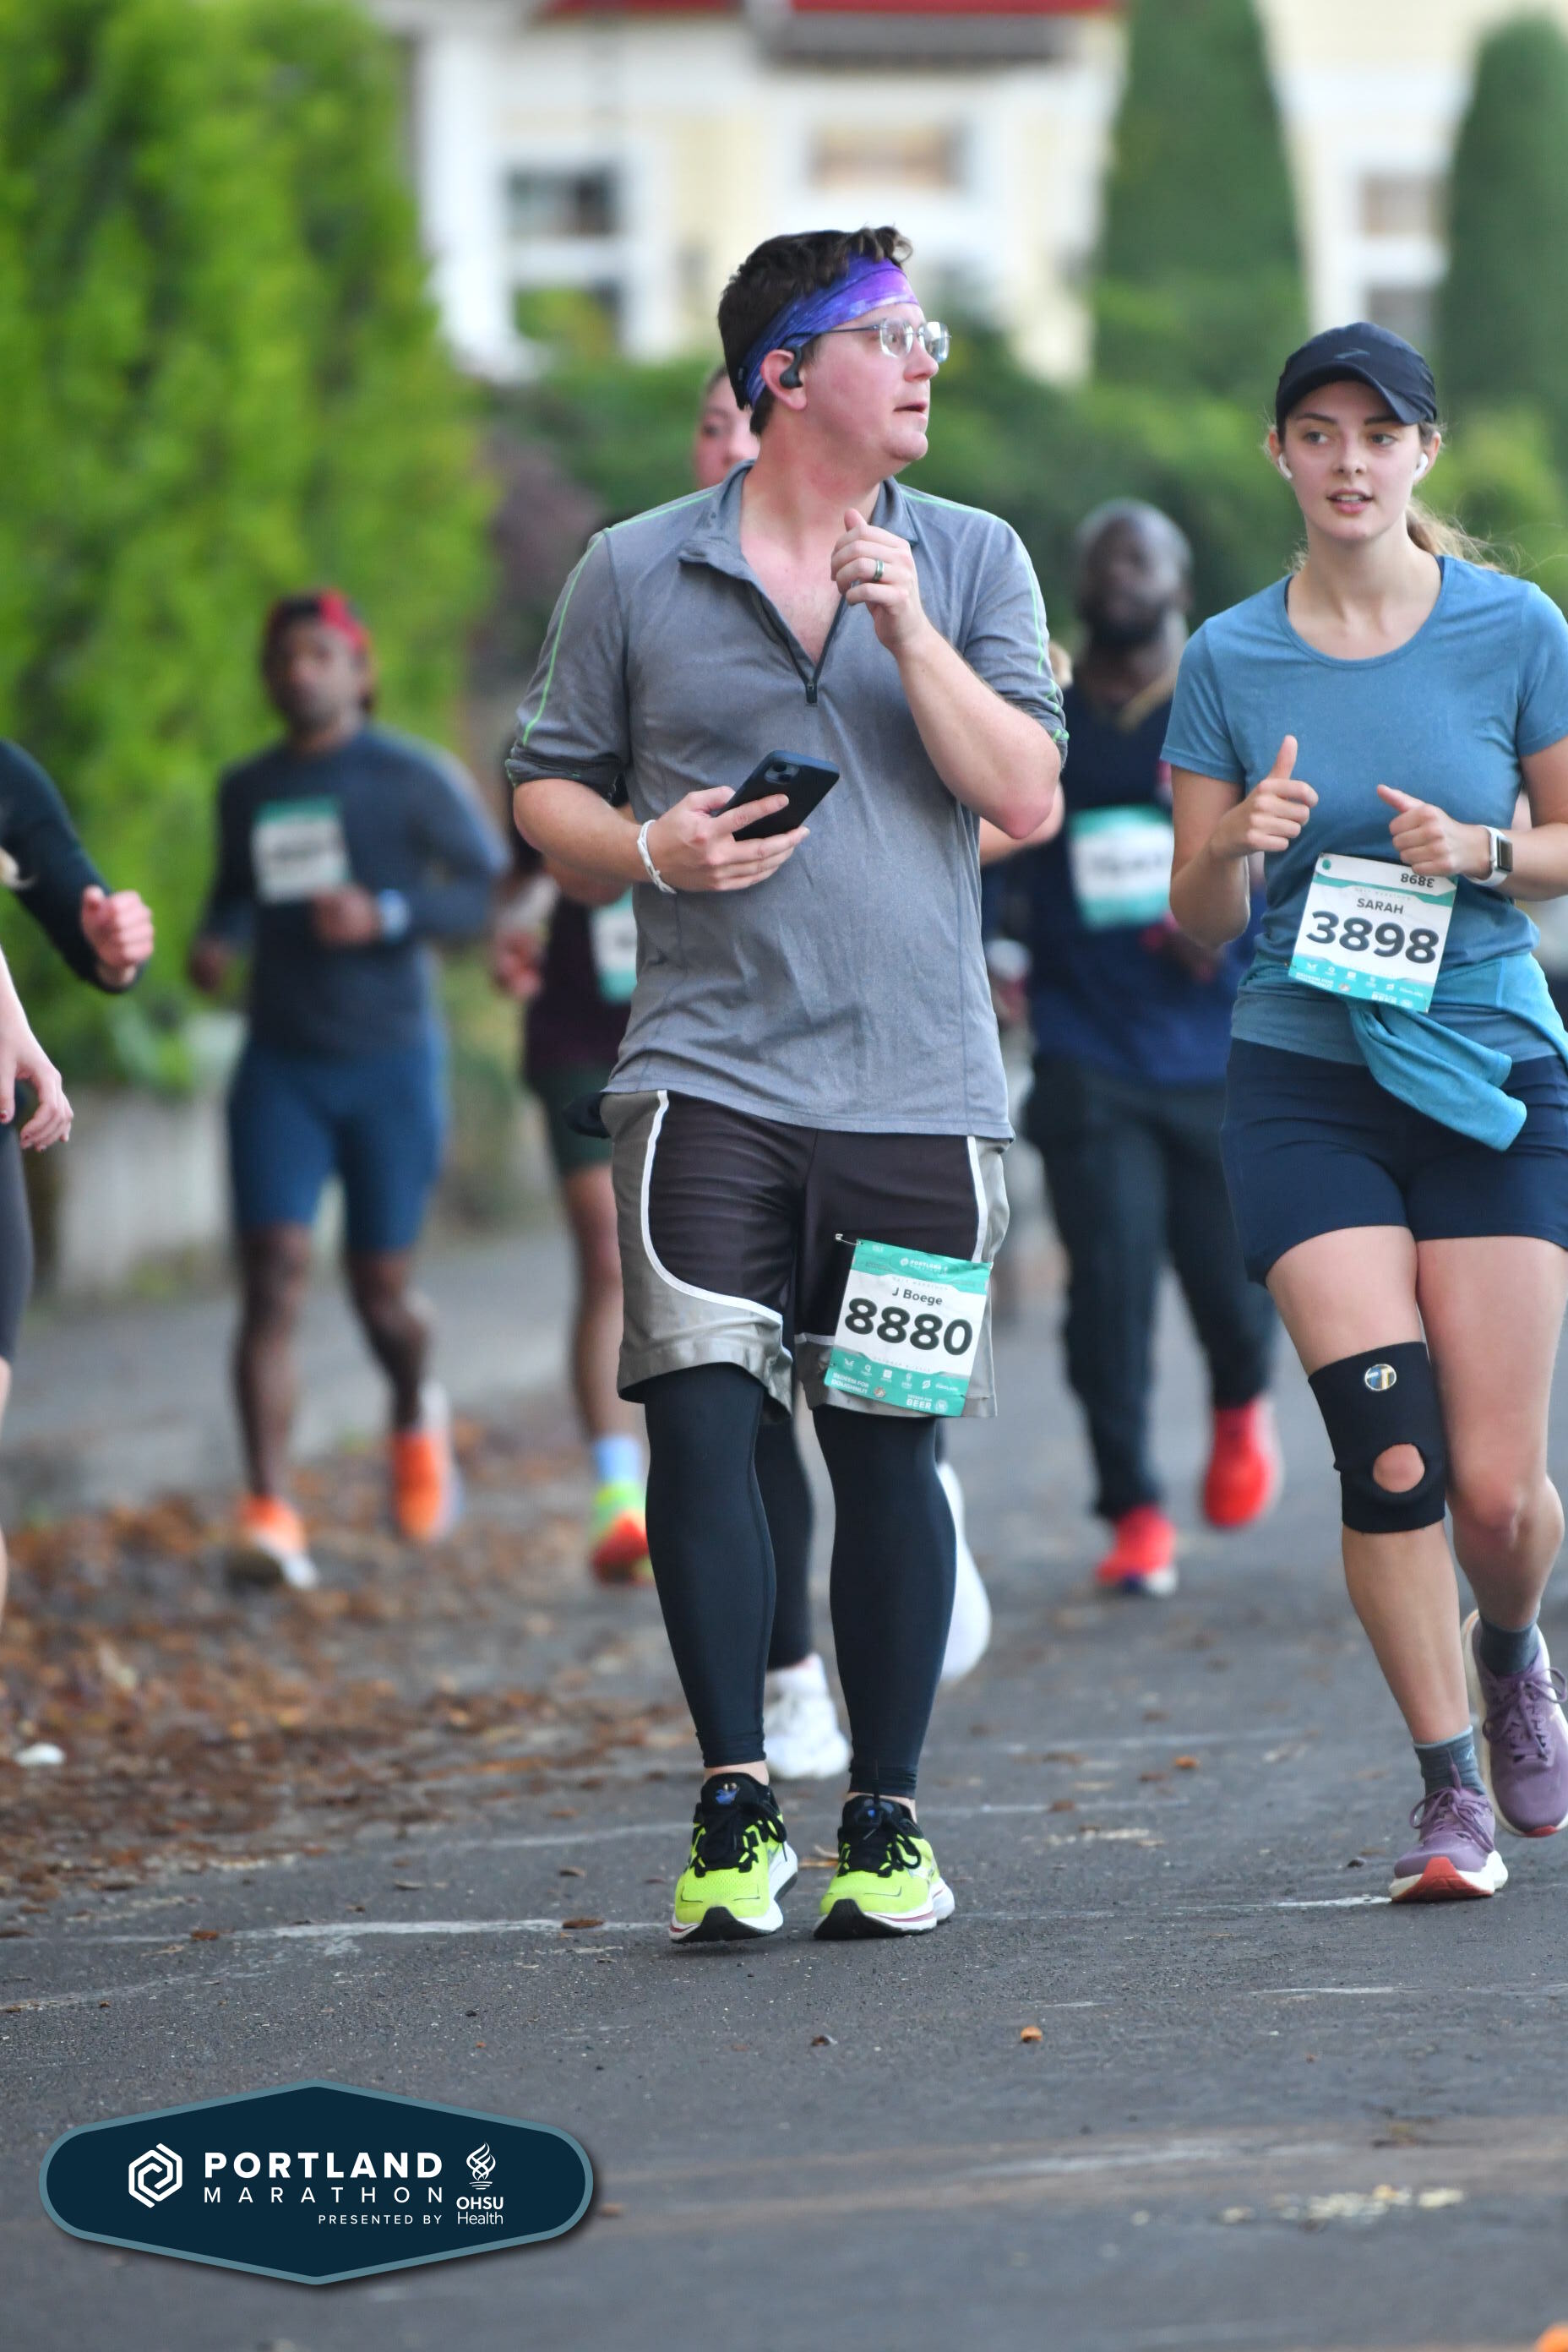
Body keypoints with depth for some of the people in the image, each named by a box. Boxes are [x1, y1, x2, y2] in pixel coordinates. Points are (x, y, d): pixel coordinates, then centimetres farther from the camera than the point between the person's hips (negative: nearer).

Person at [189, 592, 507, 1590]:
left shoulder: (412, 779, -5)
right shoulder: (248, 790, 9)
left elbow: (495, 893, -8)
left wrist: (385, 915, -23)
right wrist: (215, 942, 3)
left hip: (391, 1063, -3)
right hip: (281, 1067, 3)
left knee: (381, 1289, 5)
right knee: (272, 1277, -13)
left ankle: (416, 1415, 41)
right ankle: (270, 1515, -18)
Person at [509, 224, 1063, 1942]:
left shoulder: (972, 563, 8)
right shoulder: (634, 575, 5)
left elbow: (1025, 795, -2)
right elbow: (545, 783, 11)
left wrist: (908, 626, -11)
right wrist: (653, 848, -8)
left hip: (918, 1088, 1)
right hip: (708, 1075, -1)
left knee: (887, 1444, 3)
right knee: (698, 1416, -11)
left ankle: (886, 1820, 13)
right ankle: (734, 1808, -3)